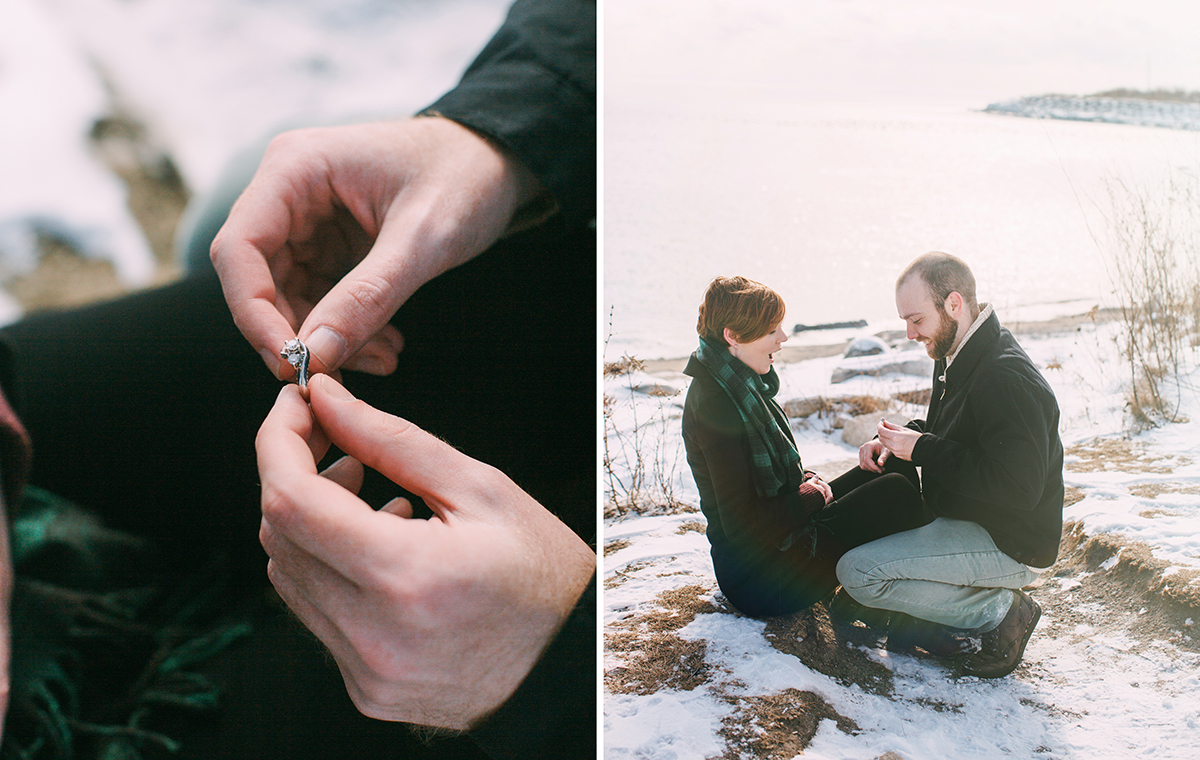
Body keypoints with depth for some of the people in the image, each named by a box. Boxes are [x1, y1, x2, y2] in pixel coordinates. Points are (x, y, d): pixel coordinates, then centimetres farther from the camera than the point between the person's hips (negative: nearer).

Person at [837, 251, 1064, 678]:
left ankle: (1000, 611, -7)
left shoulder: (1007, 379, -26)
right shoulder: (955, 361, 5)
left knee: (857, 572, -19)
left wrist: (922, 450, -25)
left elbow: (1018, 487, -30)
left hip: (1010, 545, -10)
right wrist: (896, 441, 0)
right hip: (967, 518, 10)